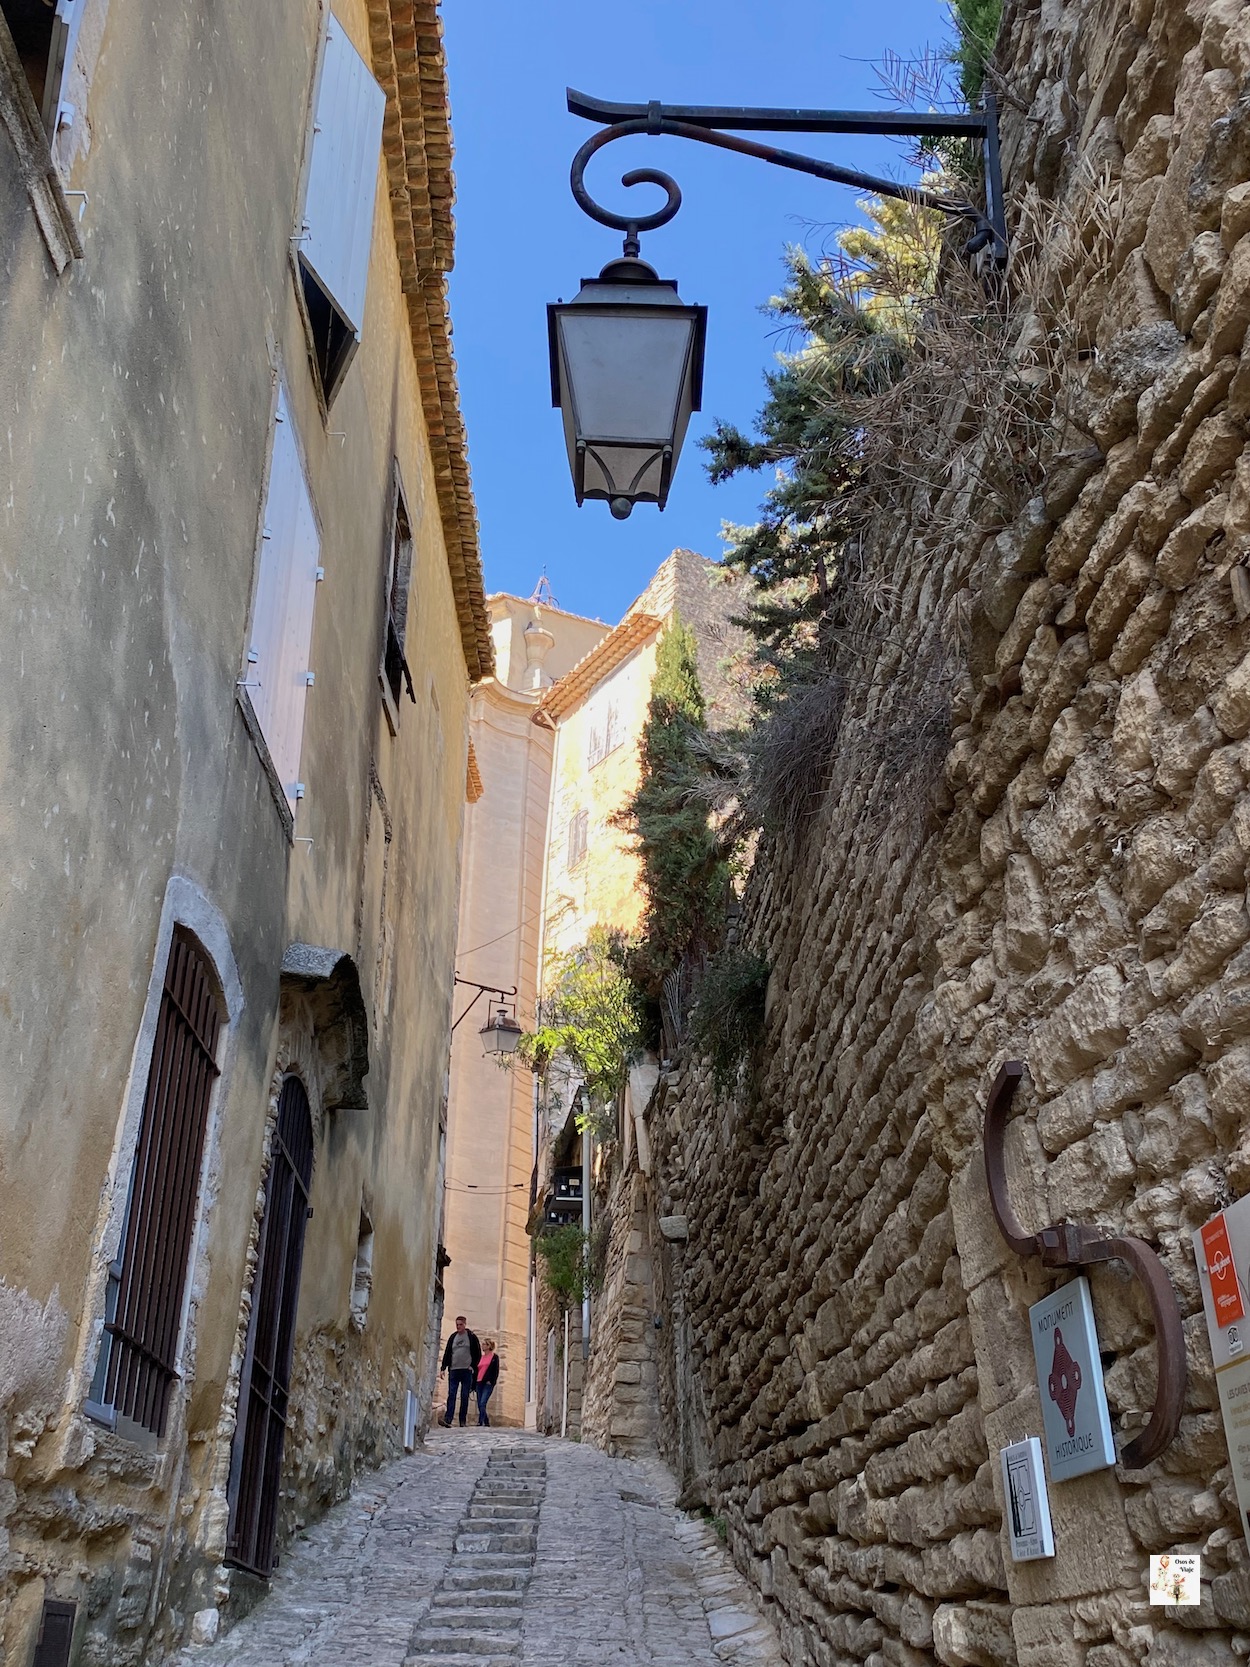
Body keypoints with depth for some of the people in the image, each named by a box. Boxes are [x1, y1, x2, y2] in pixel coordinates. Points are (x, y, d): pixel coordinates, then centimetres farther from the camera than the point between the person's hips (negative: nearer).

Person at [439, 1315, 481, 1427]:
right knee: (451, 1395, -8)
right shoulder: (453, 1337, 11)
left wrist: (473, 1366, -3)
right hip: (453, 1371, 2)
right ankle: (448, 1419, -16)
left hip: (467, 1371, -2)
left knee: (464, 1397, 1)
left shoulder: (471, 1337, 3)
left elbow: (478, 1354, 5)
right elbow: (447, 1353, 13)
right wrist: (444, 1368, 5)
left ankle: (463, 1421, 7)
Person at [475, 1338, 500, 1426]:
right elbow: (476, 1371, 19)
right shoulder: (480, 1357, 20)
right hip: (479, 1383, 6)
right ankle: (486, 1423, 15)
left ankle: (480, 1422, -23)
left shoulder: (494, 1357, 4)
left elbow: (496, 1371, -2)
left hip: (488, 1383, -6)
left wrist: (491, 1381, -13)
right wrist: (473, 1385, 14)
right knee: (479, 1405, 5)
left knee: (482, 1403, -18)